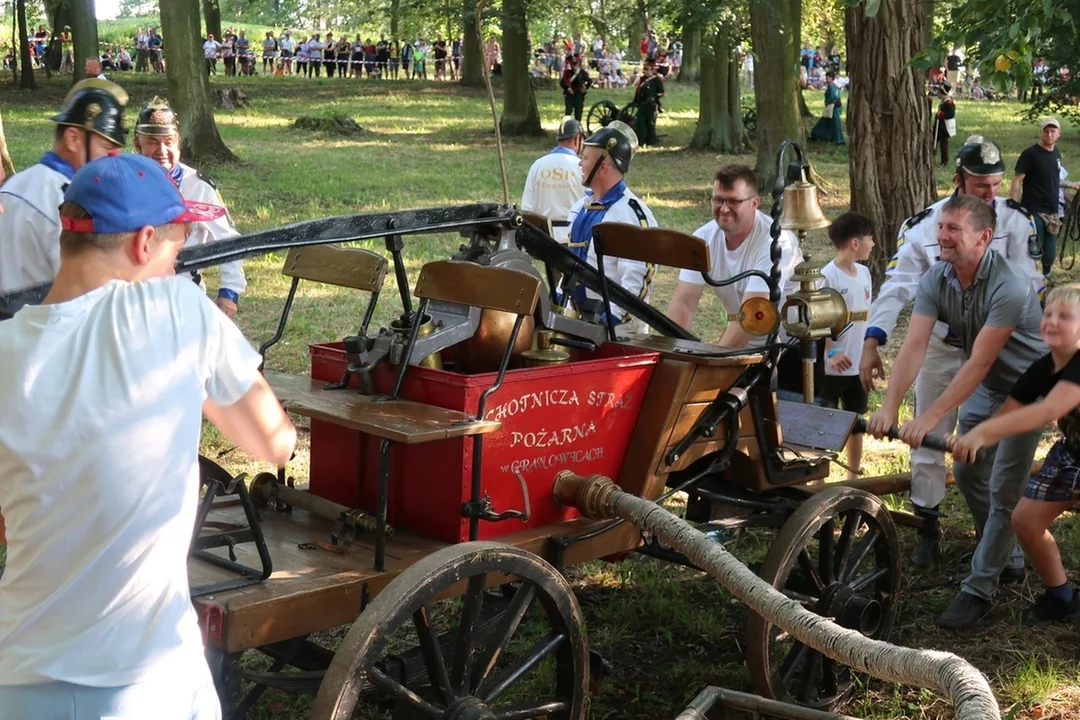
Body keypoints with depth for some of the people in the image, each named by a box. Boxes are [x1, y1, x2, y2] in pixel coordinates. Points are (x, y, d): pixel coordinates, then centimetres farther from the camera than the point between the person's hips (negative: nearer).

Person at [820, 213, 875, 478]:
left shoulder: (864, 272, 7)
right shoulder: (827, 276, -16)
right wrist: (831, 352, -26)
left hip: (859, 366, 7)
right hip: (831, 368, -7)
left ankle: (853, 477, 28)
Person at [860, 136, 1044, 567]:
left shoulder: (1016, 222, -8)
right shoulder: (925, 225, -8)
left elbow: (1029, 288, -8)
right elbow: (896, 285, -12)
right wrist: (872, 342, -22)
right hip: (939, 350, 1)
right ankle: (926, 529, 26)